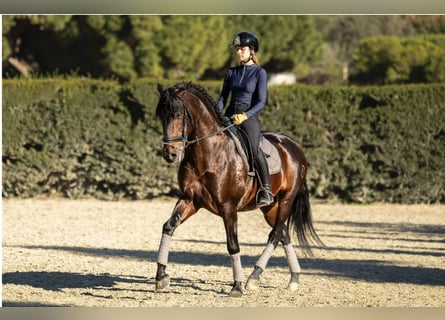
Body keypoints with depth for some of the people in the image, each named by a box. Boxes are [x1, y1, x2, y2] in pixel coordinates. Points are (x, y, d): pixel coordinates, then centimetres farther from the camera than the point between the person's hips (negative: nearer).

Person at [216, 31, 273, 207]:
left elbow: (261, 102, -6)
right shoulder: (231, 72, 15)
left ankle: (266, 190, -24)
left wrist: (245, 115, -20)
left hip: (249, 117, -6)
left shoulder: (259, 72, 0)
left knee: (253, 147, -28)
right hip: (230, 116, 6)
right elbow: (223, 97, 16)